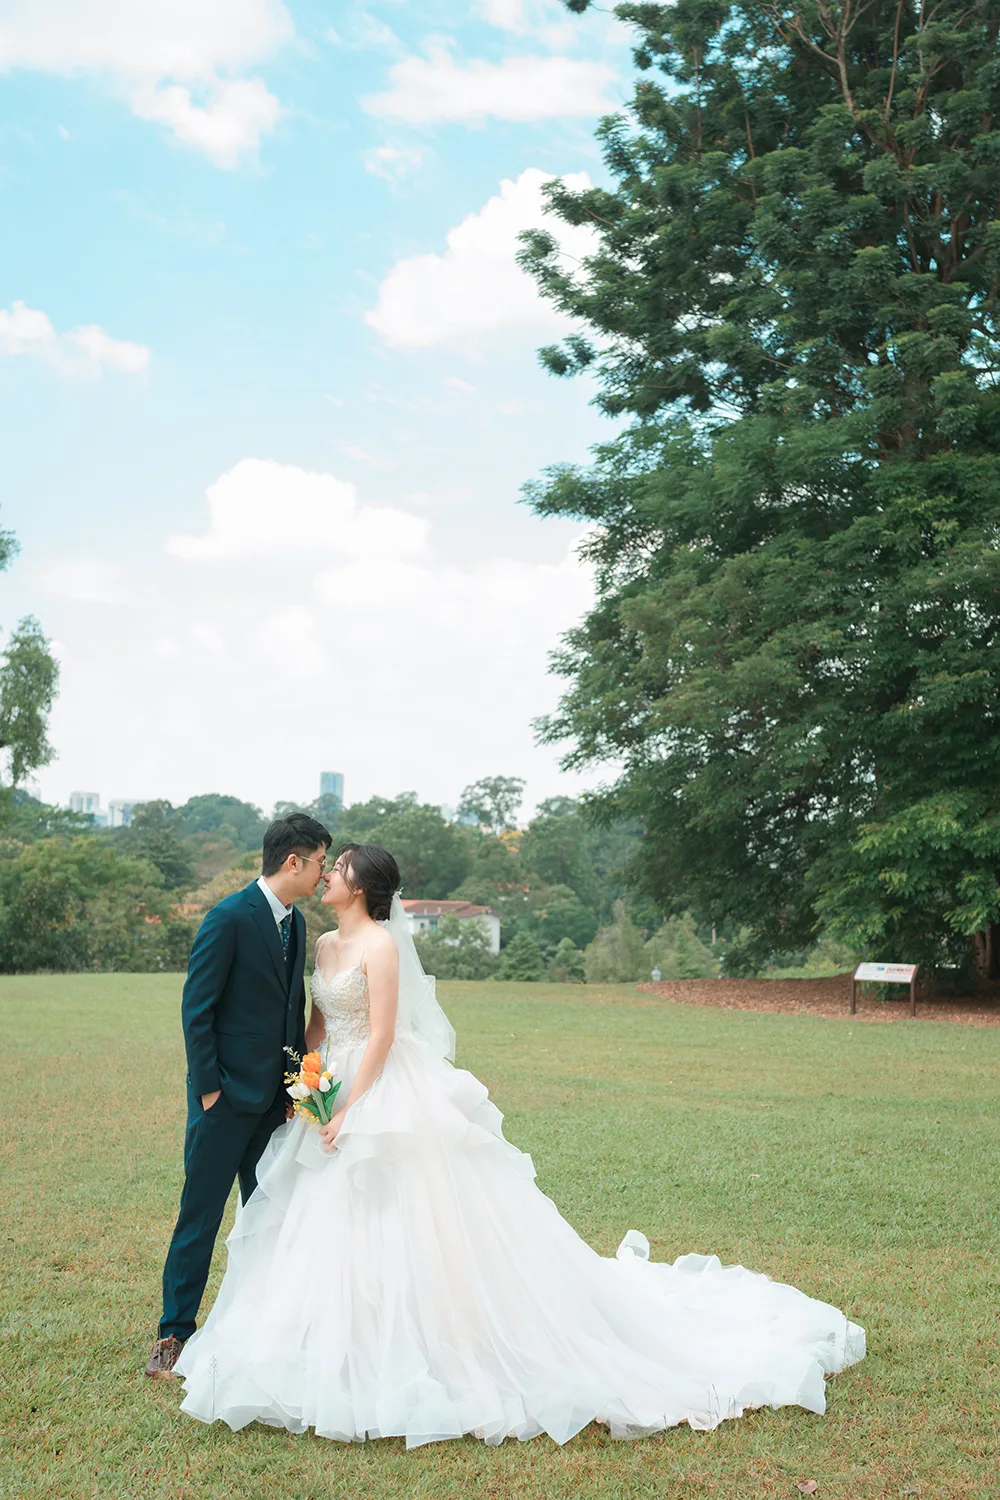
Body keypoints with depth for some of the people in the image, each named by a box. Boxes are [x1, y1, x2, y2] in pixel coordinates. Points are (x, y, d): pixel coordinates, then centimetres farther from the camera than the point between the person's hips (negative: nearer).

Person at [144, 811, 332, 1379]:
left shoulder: (295, 922, 9)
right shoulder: (230, 918, -15)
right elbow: (197, 1008, -14)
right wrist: (208, 1087, -15)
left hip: (275, 1096, 7)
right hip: (227, 1096, -7)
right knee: (201, 1215, 3)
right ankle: (176, 1332, 16)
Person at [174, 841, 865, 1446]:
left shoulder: (381, 945, -15)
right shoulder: (325, 945, 11)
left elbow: (380, 1039, -18)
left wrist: (348, 1111, -19)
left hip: (388, 1102, -9)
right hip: (336, 1099, 9)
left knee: (400, 1225, -4)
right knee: (334, 1228, 13)